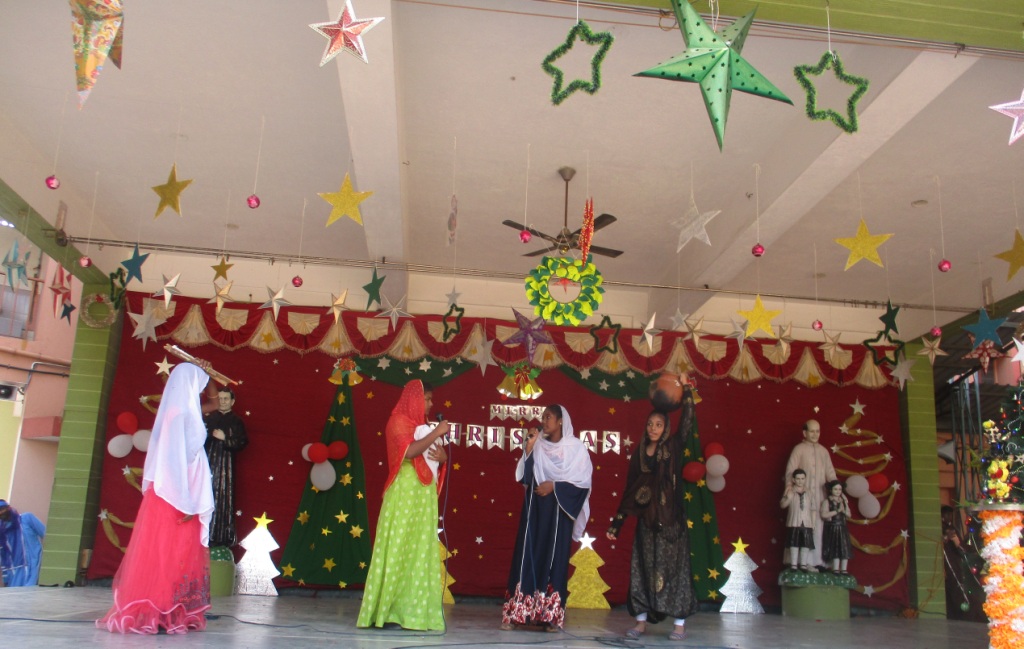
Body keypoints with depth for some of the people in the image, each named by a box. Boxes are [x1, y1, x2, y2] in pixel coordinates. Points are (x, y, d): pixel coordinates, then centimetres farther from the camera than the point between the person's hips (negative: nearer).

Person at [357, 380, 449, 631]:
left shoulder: (422, 424, 19)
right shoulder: (398, 421, -4)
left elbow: (435, 454, 21)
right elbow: (409, 451, -21)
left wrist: (442, 456, -1)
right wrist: (437, 433, -17)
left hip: (424, 494, 8)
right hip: (404, 491, -8)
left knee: (420, 551, 4)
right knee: (396, 549, -7)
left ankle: (412, 610, 6)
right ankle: (385, 611, -4)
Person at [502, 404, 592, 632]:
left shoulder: (576, 448, -1)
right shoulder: (538, 445, 8)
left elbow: (583, 481, -5)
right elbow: (524, 475, 3)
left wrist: (554, 486, -12)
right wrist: (529, 447, -7)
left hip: (558, 509, -3)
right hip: (534, 507, 3)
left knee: (554, 558, -2)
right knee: (528, 555, 1)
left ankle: (551, 616, 5)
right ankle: (517, 613, 4)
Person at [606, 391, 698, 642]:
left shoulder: (673, 447, 2)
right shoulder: (639, 454, 8)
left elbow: (687, 421, -12)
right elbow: (629, 489, 9)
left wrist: (687, 391, -16)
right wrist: (617, 522, 8)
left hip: (671, 518, -3)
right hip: (646, 519, 3)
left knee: (673, 566, 0)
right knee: (643, 568, 3)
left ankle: (680, 623, 7)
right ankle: (641, 620, 10)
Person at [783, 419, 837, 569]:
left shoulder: (823, 451, 14)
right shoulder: (799, 449, 0)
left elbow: (830, 473, 12)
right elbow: (790, 472, -3)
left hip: (819, 497, 4)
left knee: (818, 529, 4)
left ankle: (817, 561, 10)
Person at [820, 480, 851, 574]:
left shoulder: (844, 501, 11)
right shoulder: (827, 501, -4)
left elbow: (849, 515, 9)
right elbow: (824, 515, -17)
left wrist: (844, 511, -11)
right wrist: (837, 511, -17)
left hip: (842, 528, 5)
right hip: (831, 529, -5)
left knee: (844, 549, 0)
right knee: (834, 549, -3)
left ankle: (843, 569, 5)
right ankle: (835, 569, 3)